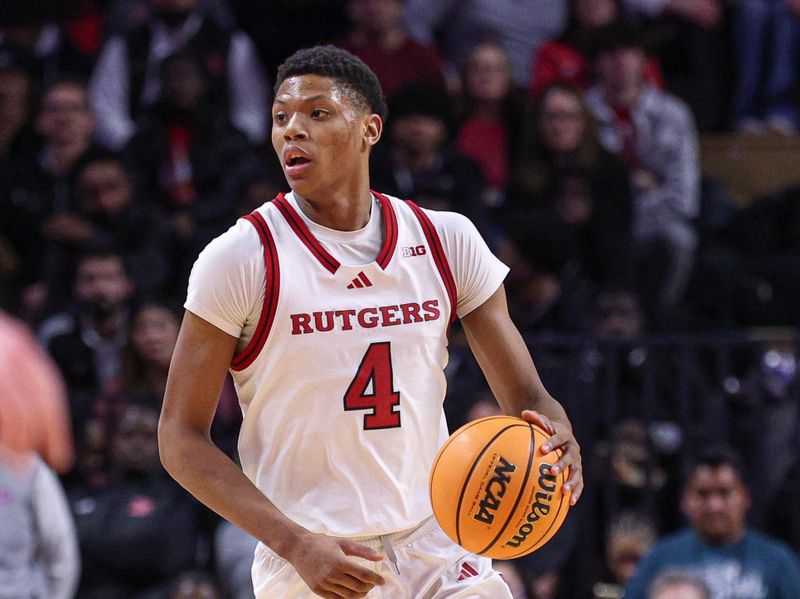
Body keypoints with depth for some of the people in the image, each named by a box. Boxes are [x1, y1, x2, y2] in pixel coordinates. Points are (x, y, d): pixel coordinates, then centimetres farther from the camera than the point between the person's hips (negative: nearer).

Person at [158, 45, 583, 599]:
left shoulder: (447, 241, 3)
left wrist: (557, 439, -17)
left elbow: (526, 397, 7)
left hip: (436, 545, 3)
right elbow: (182, 438, -7)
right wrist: (297, 545, -18)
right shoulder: (242, 258, -6)